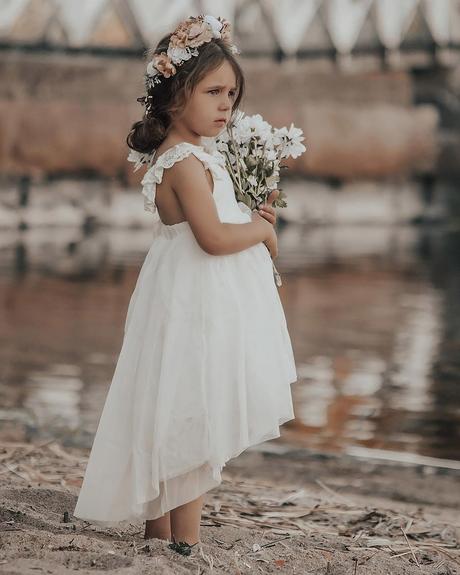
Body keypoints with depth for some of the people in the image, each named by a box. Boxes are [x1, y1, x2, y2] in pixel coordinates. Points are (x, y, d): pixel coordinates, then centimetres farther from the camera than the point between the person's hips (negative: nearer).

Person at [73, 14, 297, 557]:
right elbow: (213, 238, -26)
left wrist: (250, 218, 9)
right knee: (196, 423, -5)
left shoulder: (186, 154, 13)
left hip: (200, 301, 10)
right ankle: (185, 541, 1)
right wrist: (262, 230, -10)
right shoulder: (187, 162, -18)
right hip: (196, 304, -10)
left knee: (176, 422, 14)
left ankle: (159, 529, 23)